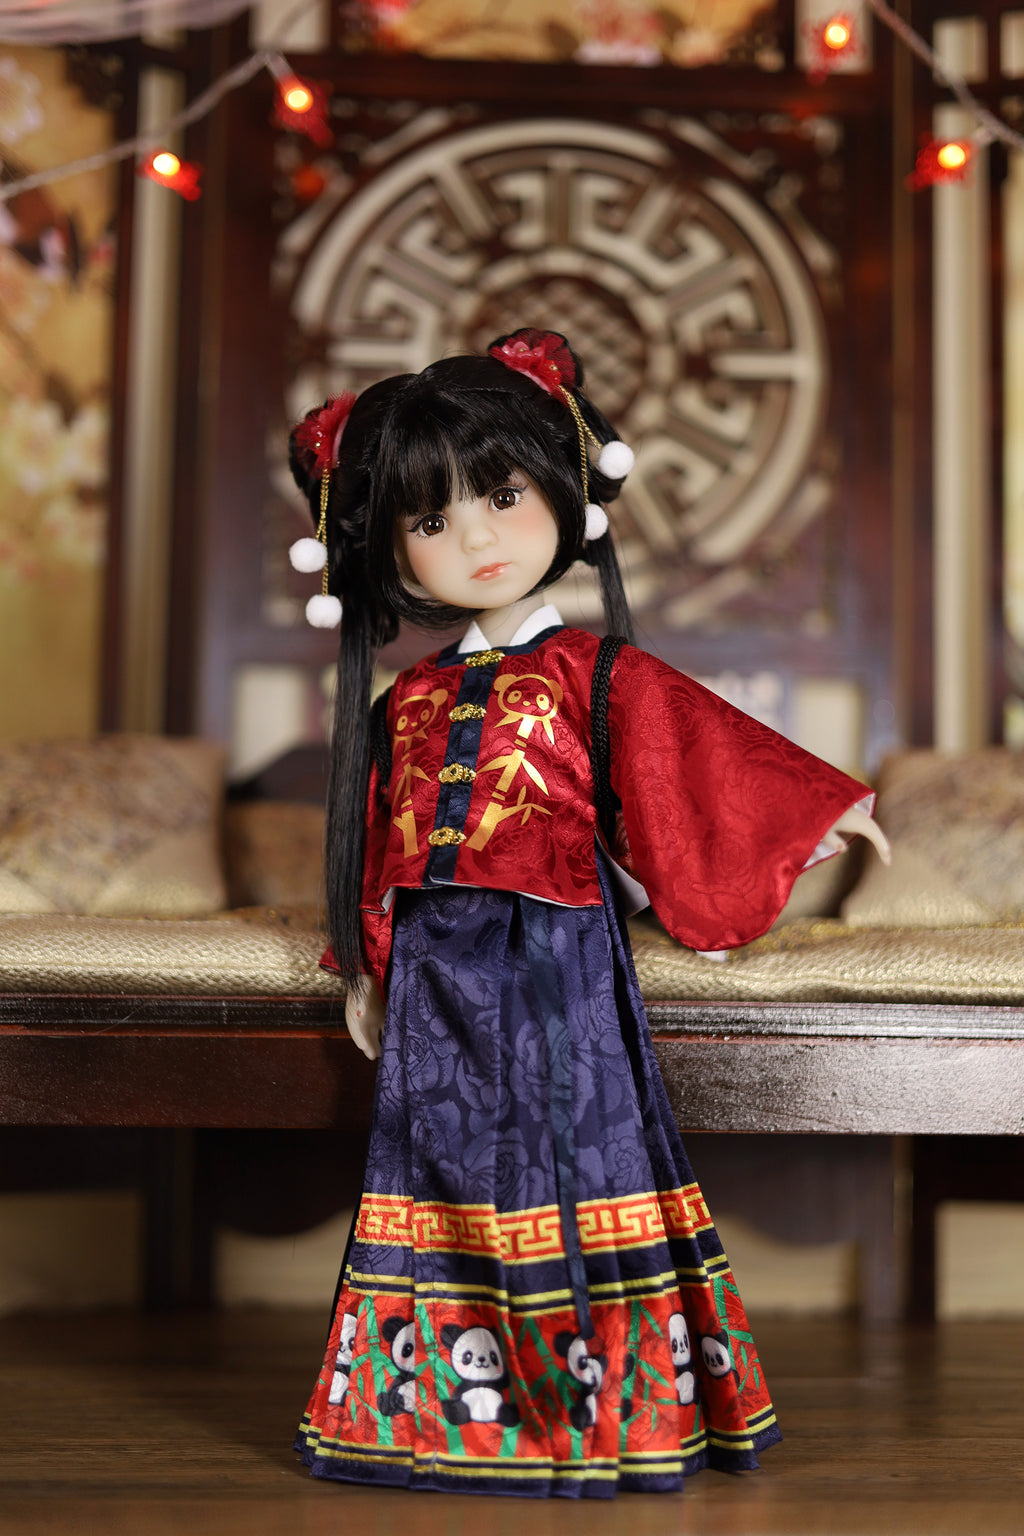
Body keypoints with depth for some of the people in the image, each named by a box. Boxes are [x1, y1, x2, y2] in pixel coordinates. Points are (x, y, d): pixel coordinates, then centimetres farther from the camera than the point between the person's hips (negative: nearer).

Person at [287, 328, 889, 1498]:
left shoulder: (603, 679, -2)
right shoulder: (407, 707, 11)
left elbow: (703, 762, 3)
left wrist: (815, 818, 1)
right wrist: (366, 974, 18)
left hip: (557, 970, -4)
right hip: (434, 981, 4)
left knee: (563, 1183, 0)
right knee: (444, 1182, 9)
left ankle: (606, 1406, 12)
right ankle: (448, 1401, 21)